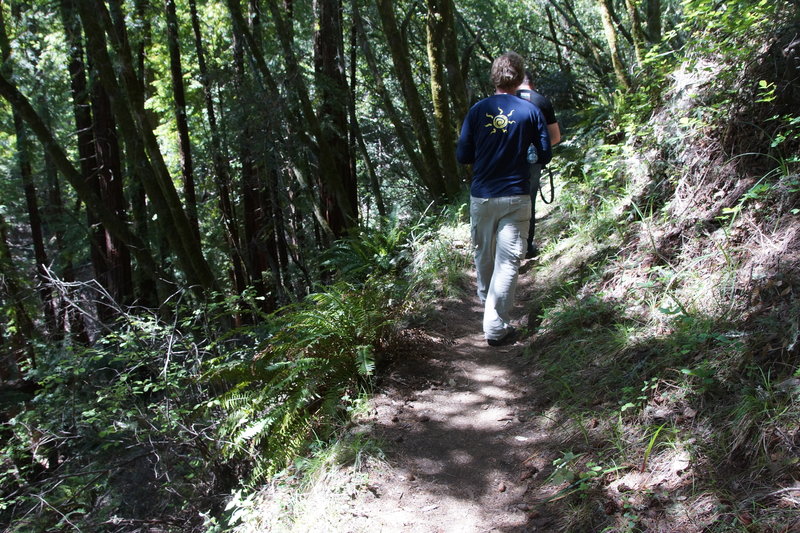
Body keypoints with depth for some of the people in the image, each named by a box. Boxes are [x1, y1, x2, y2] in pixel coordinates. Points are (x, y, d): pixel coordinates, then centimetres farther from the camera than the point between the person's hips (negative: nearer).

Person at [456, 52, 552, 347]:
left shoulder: (478, 110, -2)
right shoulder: (530, 111, -5)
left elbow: (462, 156, 0)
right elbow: (545, 156, 1)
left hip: (481, 196, 2)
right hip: (516, 198, -2)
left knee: (483, 254, 21)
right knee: (508, 261, 1)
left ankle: (486, 300, 46)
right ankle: (495, 326, 1)